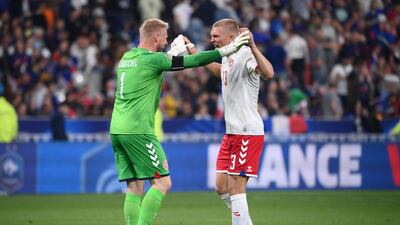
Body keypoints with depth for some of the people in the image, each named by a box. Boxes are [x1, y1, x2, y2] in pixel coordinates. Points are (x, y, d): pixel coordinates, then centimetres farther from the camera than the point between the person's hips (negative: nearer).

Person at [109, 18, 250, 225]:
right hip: (138, 130, -8)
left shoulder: (126, 58, 16)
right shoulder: (153, 59, -7)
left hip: (117, 130, 8)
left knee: (135, 188, 8)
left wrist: (176, 49, 39)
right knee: (162, 182, -3)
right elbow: (192, 61, -8)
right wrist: (228, 49, -3)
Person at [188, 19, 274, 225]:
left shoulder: (245, 54, -15)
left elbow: (268, 74, -35)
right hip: (232, 131, 9)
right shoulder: (227, 57, 13)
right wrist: (194, 53, 39)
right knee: (222, 188, 10)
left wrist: (253, 47, -47)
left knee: (235, 188, -10)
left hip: (247, 132, -9)